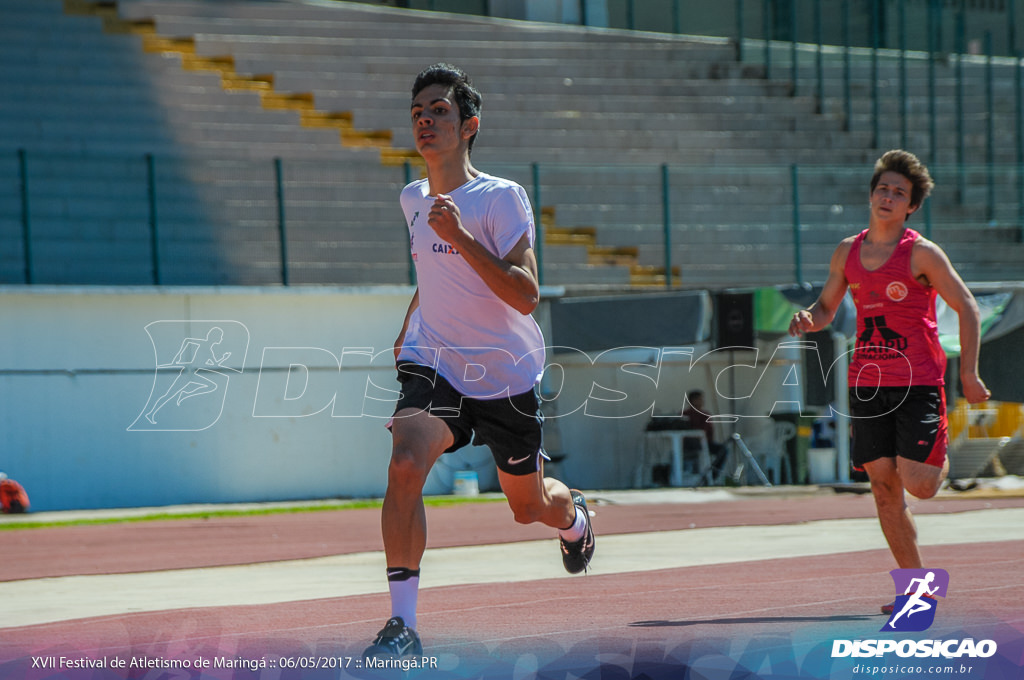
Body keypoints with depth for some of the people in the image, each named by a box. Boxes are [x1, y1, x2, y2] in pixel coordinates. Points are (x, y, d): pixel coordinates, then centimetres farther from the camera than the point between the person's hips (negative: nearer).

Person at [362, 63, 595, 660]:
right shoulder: (413, 200, 4)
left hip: (508, 375, -3)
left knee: (528, 505, 15)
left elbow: (527, 296, -24)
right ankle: (403, 625, -27)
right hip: (434, 364, 3)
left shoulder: (503, 198, -14)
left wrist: (460, 237, -32)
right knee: (405, 466, -27)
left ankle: (574, 515, 55)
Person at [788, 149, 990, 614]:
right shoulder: (848, 252, 9)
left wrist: (968, 374, -5)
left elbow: (967, 308, -1)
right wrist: (808, 319, -5)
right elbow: (826, 307, 19)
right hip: (867, 383, 4)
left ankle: (942, 460, 25)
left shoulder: (922, 254, -5)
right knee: (884, 489, 0)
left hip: (919, 383, -4)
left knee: (918, 484, -13)